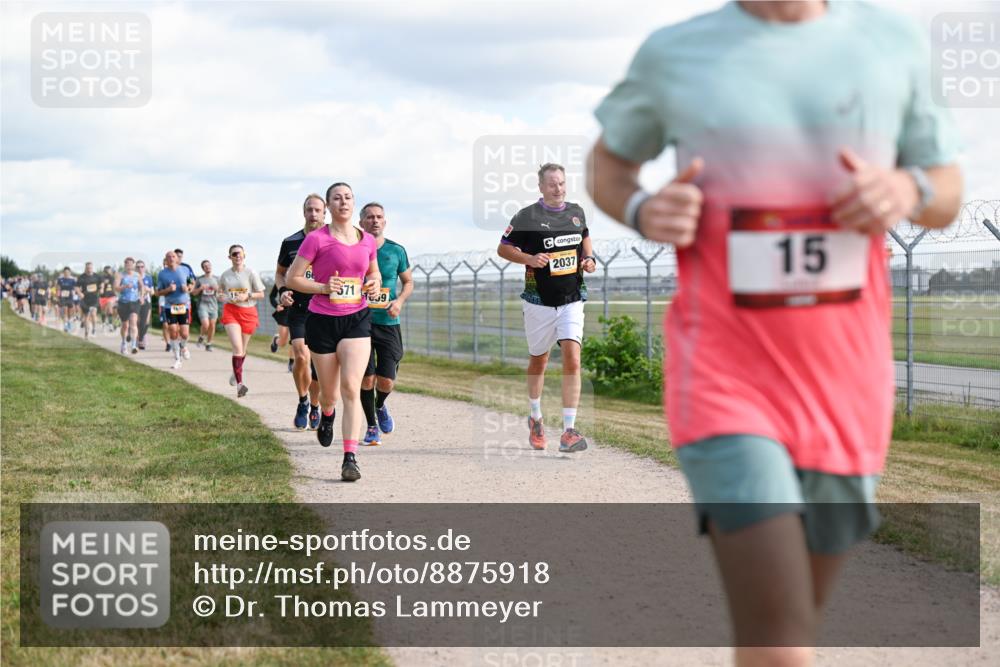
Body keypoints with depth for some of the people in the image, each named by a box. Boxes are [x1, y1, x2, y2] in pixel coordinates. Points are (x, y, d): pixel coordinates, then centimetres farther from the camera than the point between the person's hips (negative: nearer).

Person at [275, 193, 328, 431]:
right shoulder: (290, 243, 5)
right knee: (301, 356, -17)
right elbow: (280, 273, 19)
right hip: (298, 309, 0)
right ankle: (302, 401, 6)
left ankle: (314, 406, 23)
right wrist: (282, 291, 0)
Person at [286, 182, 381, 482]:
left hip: (357, 320, 2)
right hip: (322, 321, -1)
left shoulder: (368, 241, 5)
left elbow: (374, 274, 23)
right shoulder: (317, 239, -7)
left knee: (351, 389, -14)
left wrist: (375, 286, 0)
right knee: (329, 392, 12)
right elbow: (291, 278, -5)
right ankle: (326, 416, 50)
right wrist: (324, 287, -17)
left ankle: (350, 457, -15)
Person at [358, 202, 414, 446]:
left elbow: (408, 282, 15)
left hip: (388, 322, 1)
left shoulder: (396, 251, 4)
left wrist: (399, 300, -4)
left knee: (386, 381, -4)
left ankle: (380, 406, 31)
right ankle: (371, 426, 15)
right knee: (367, 378, -4)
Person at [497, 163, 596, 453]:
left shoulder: (576, 212, 7)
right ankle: (535, 418, 37)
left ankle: (569, 431, -15)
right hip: (539, 301, -2)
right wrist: (529, 259, -17)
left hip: (572, 300, 2)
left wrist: (589, 259, 5)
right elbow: (503, 248, 0)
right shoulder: (527, 216, -6)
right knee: (538, 361, 12)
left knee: (572, 359, -14)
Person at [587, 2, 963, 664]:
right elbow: (609, 162, 17)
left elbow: (947, 192, 14)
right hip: (725, 379, -3)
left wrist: (908, 188, -10)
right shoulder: (674, 54, 0)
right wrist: (643, 211, -6)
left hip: (844, 385, 3)